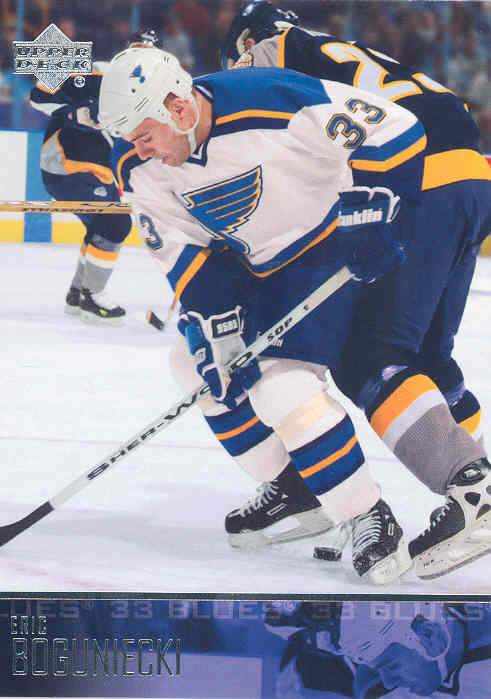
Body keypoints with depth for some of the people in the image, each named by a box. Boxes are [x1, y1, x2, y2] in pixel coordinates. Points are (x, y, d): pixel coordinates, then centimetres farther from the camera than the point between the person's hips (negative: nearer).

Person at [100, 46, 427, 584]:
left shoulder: (276, 105, -31)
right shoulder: (142, 168, -9)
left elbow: (394, 131, -24)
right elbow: (183, 251, -2)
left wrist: (368, 220, -25)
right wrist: (211, 318, -14)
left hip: (332, 251, -8)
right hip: (259, 267, 8)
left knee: (278, 382, -22)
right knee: (199, 362, 8)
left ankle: (371, 520, -16)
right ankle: (295, 488, 18)